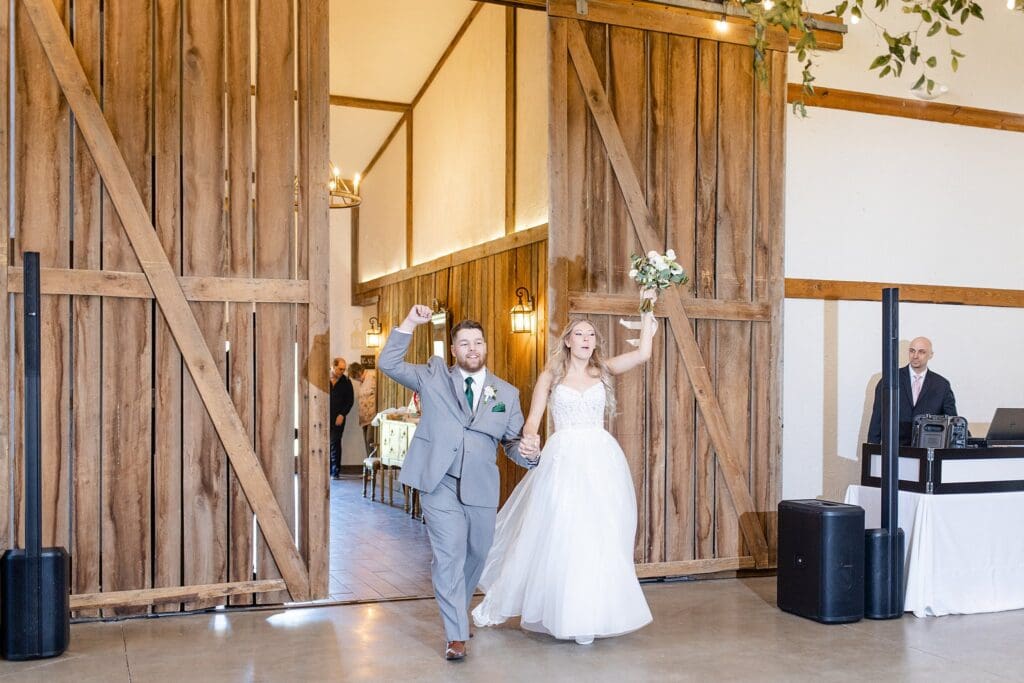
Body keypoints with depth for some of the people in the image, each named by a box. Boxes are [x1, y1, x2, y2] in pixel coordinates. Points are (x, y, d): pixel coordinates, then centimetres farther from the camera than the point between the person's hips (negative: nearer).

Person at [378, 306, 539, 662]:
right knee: (449, 555, -9)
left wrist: (525, 451, -12)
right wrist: (410, 323, -9)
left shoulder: (507, 392, 10)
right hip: (440, 483, -3)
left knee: (475, 555, 16)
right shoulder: (434, 376, 6)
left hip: (481, 487, 3)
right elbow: (389, 363, 0)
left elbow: (511, 441, 11)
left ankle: (456, 613, 41)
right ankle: (456, 635, -1)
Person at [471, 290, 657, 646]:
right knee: (556, 538, 0)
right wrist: (529, 443, -17)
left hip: (601, 462, 2)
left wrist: (647, 310, -1)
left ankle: (588, 616, 14)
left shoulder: (603, 371, 10)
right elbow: (532, 422, 4)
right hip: (563, 460, -2)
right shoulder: (550, 376, 7)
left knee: (599, 540, 1)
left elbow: (642, 353, -2)